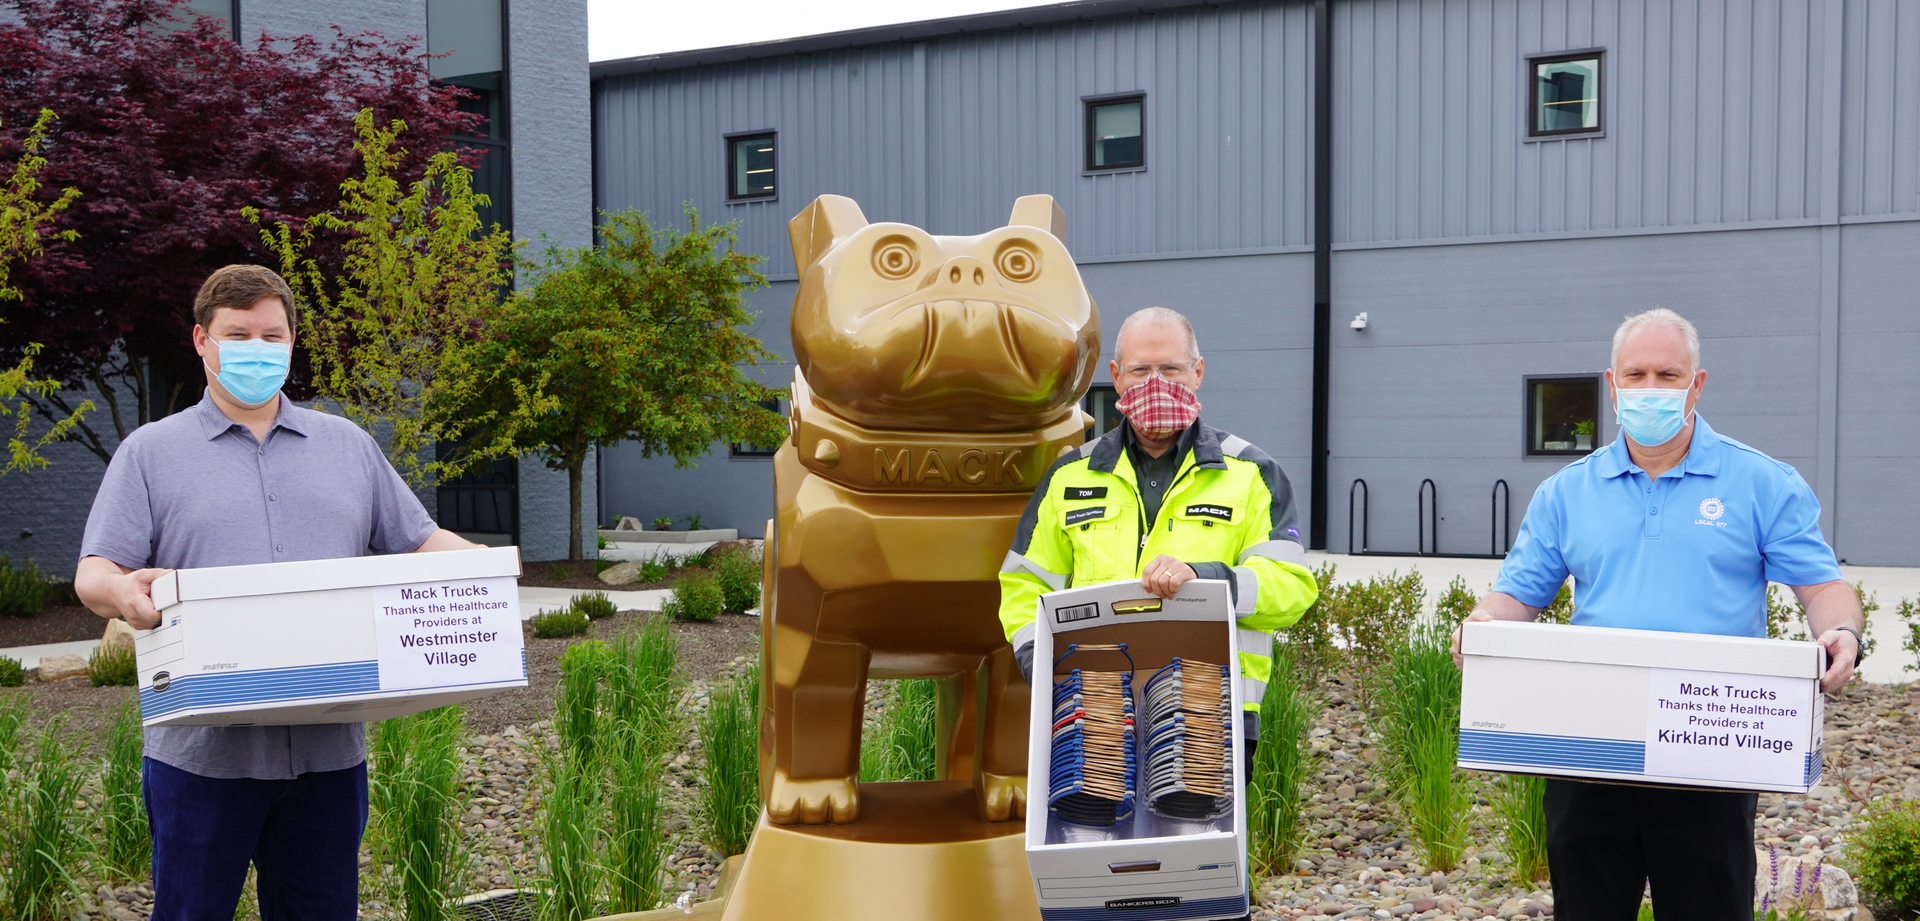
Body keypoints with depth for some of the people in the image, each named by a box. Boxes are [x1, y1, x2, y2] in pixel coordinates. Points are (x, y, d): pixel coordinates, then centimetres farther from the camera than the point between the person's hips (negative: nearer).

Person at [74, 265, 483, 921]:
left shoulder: (350, 445, 16)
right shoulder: (150, 452, 7)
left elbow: (419, 542, 15)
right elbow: (93, 575, -1)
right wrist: (122, 591, -25)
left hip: (329, 747, 2)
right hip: (202, 751, -2)